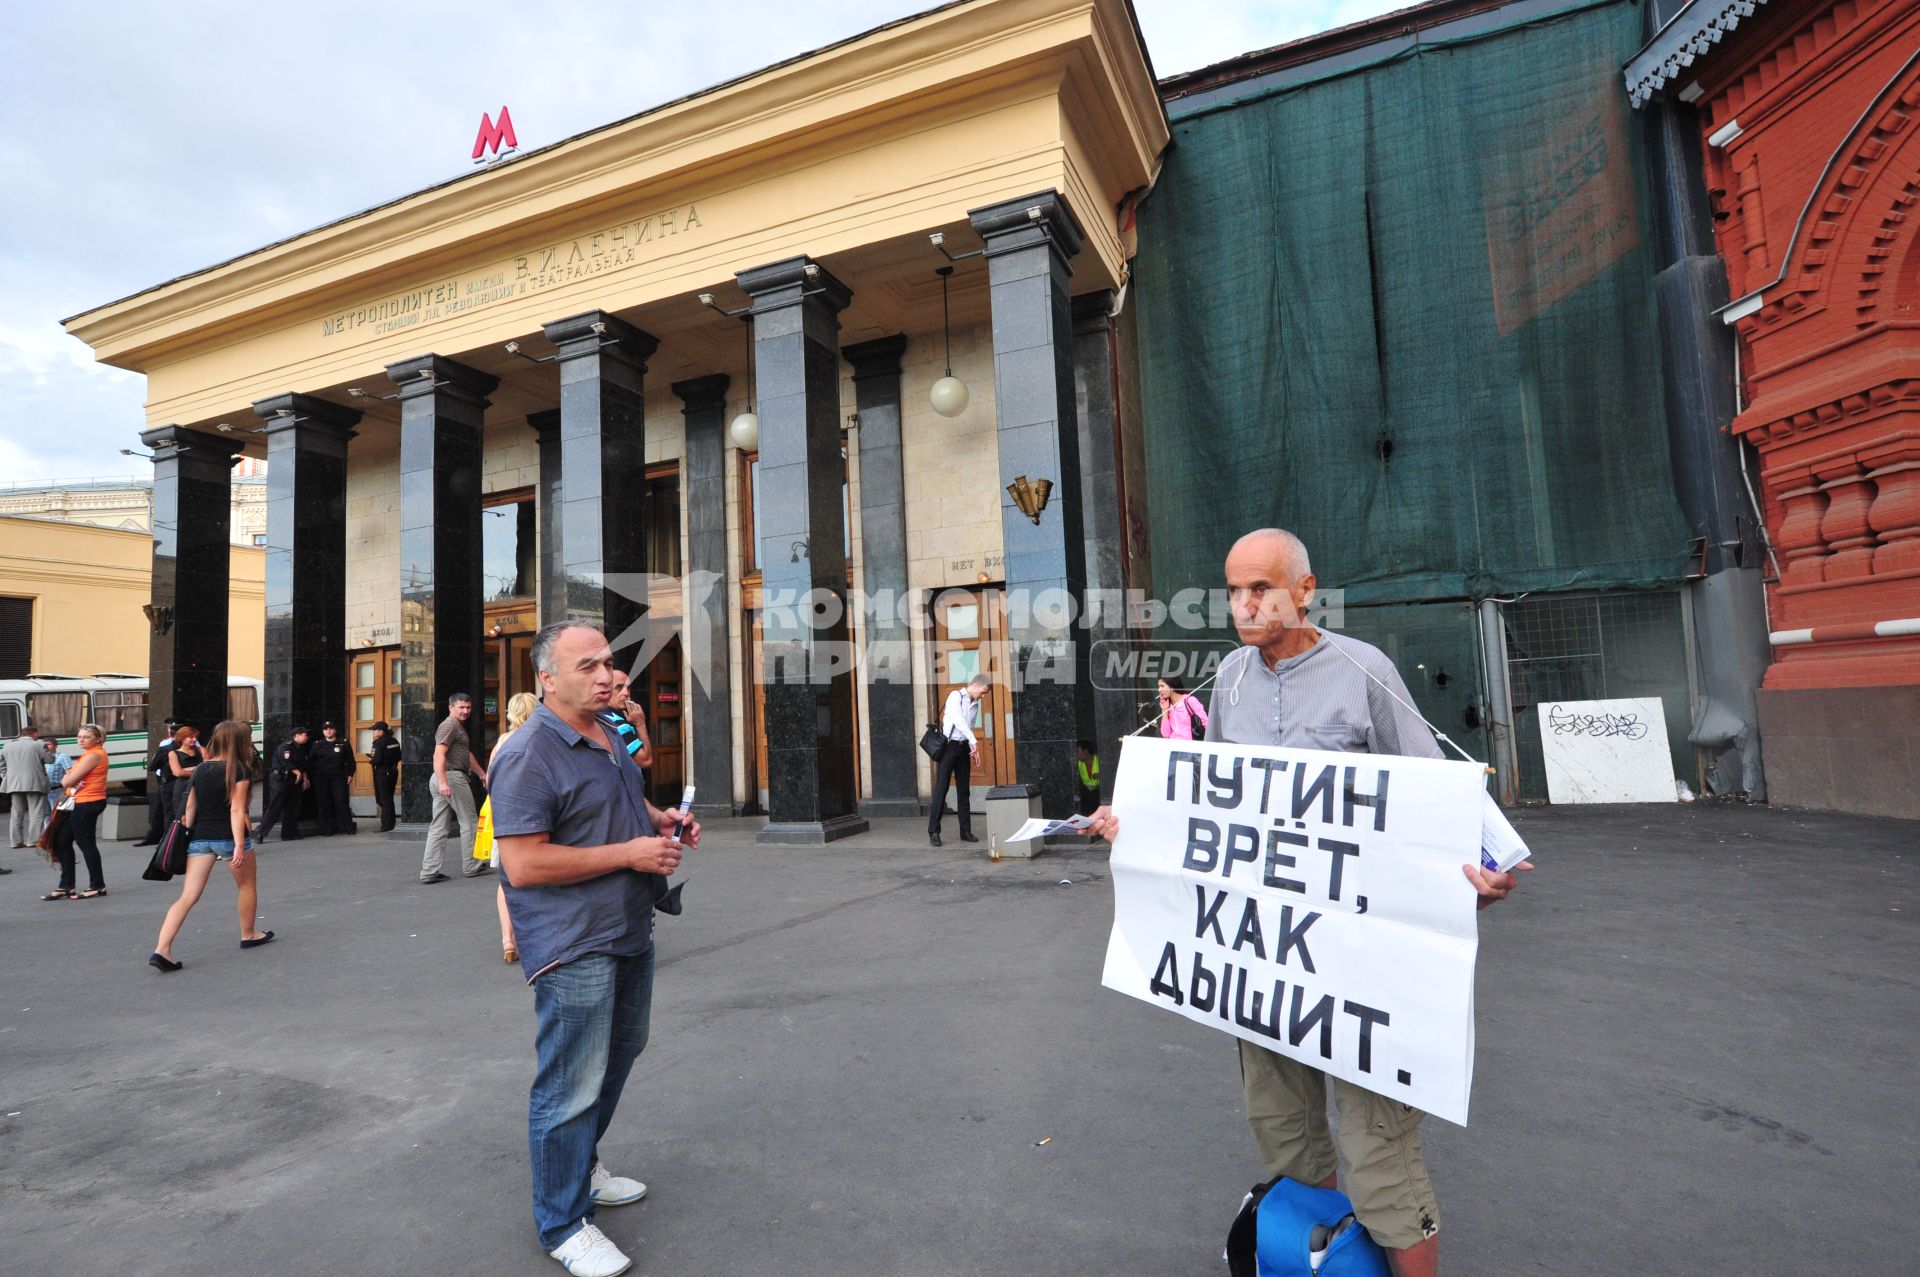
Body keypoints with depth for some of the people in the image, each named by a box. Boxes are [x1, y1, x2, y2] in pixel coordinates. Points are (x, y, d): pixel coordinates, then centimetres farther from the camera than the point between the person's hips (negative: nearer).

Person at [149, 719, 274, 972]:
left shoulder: (201, 769, 8)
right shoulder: (240, 771, -11)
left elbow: (190, 806, 9)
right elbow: (236, 810, -17)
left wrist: (187, 836, 15)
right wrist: (239, 845, -20)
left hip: (200, 837, 5)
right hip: (228, 837, -5)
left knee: (188, 897, 2)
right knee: (247, 885, 18)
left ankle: (161, 950, -11)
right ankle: (248, 935, 31)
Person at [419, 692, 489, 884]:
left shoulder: (458, 727, 24)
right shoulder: (450, 726, -9)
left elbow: (467, 754, 34)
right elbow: (439, 755, -21)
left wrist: (482, 774, 36)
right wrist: (443, 782, -29)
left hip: (445, 781, 10)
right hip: (453, 777, -10)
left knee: (439, 826, 7)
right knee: (468, 822, 1)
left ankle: (429, 871, 5)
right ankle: (470, 867, 9)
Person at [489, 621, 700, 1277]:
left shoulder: (611, 736, 7)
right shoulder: (528, 755, -20)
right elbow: (523, 865, -25)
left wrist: (664, 820, 1)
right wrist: (630, 853, -24)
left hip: (629, 934, 9)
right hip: (573, 946, -9)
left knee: (618, 1056, 24)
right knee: (572, 1087, 3)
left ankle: (583, 1164, 46)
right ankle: (564, 1224, 23)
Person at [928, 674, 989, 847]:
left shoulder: (975, 705, 15)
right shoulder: (956, 696, -7)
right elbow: (958, 719, -21)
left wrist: (973, 751, 6)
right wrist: (974, 741, -25)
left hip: (964, 748, 7)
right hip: (949, 746, -7)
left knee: (964, 790, 7)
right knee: (941, 789, -6)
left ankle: (965, 831, 13)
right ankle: (933, 831, -3)